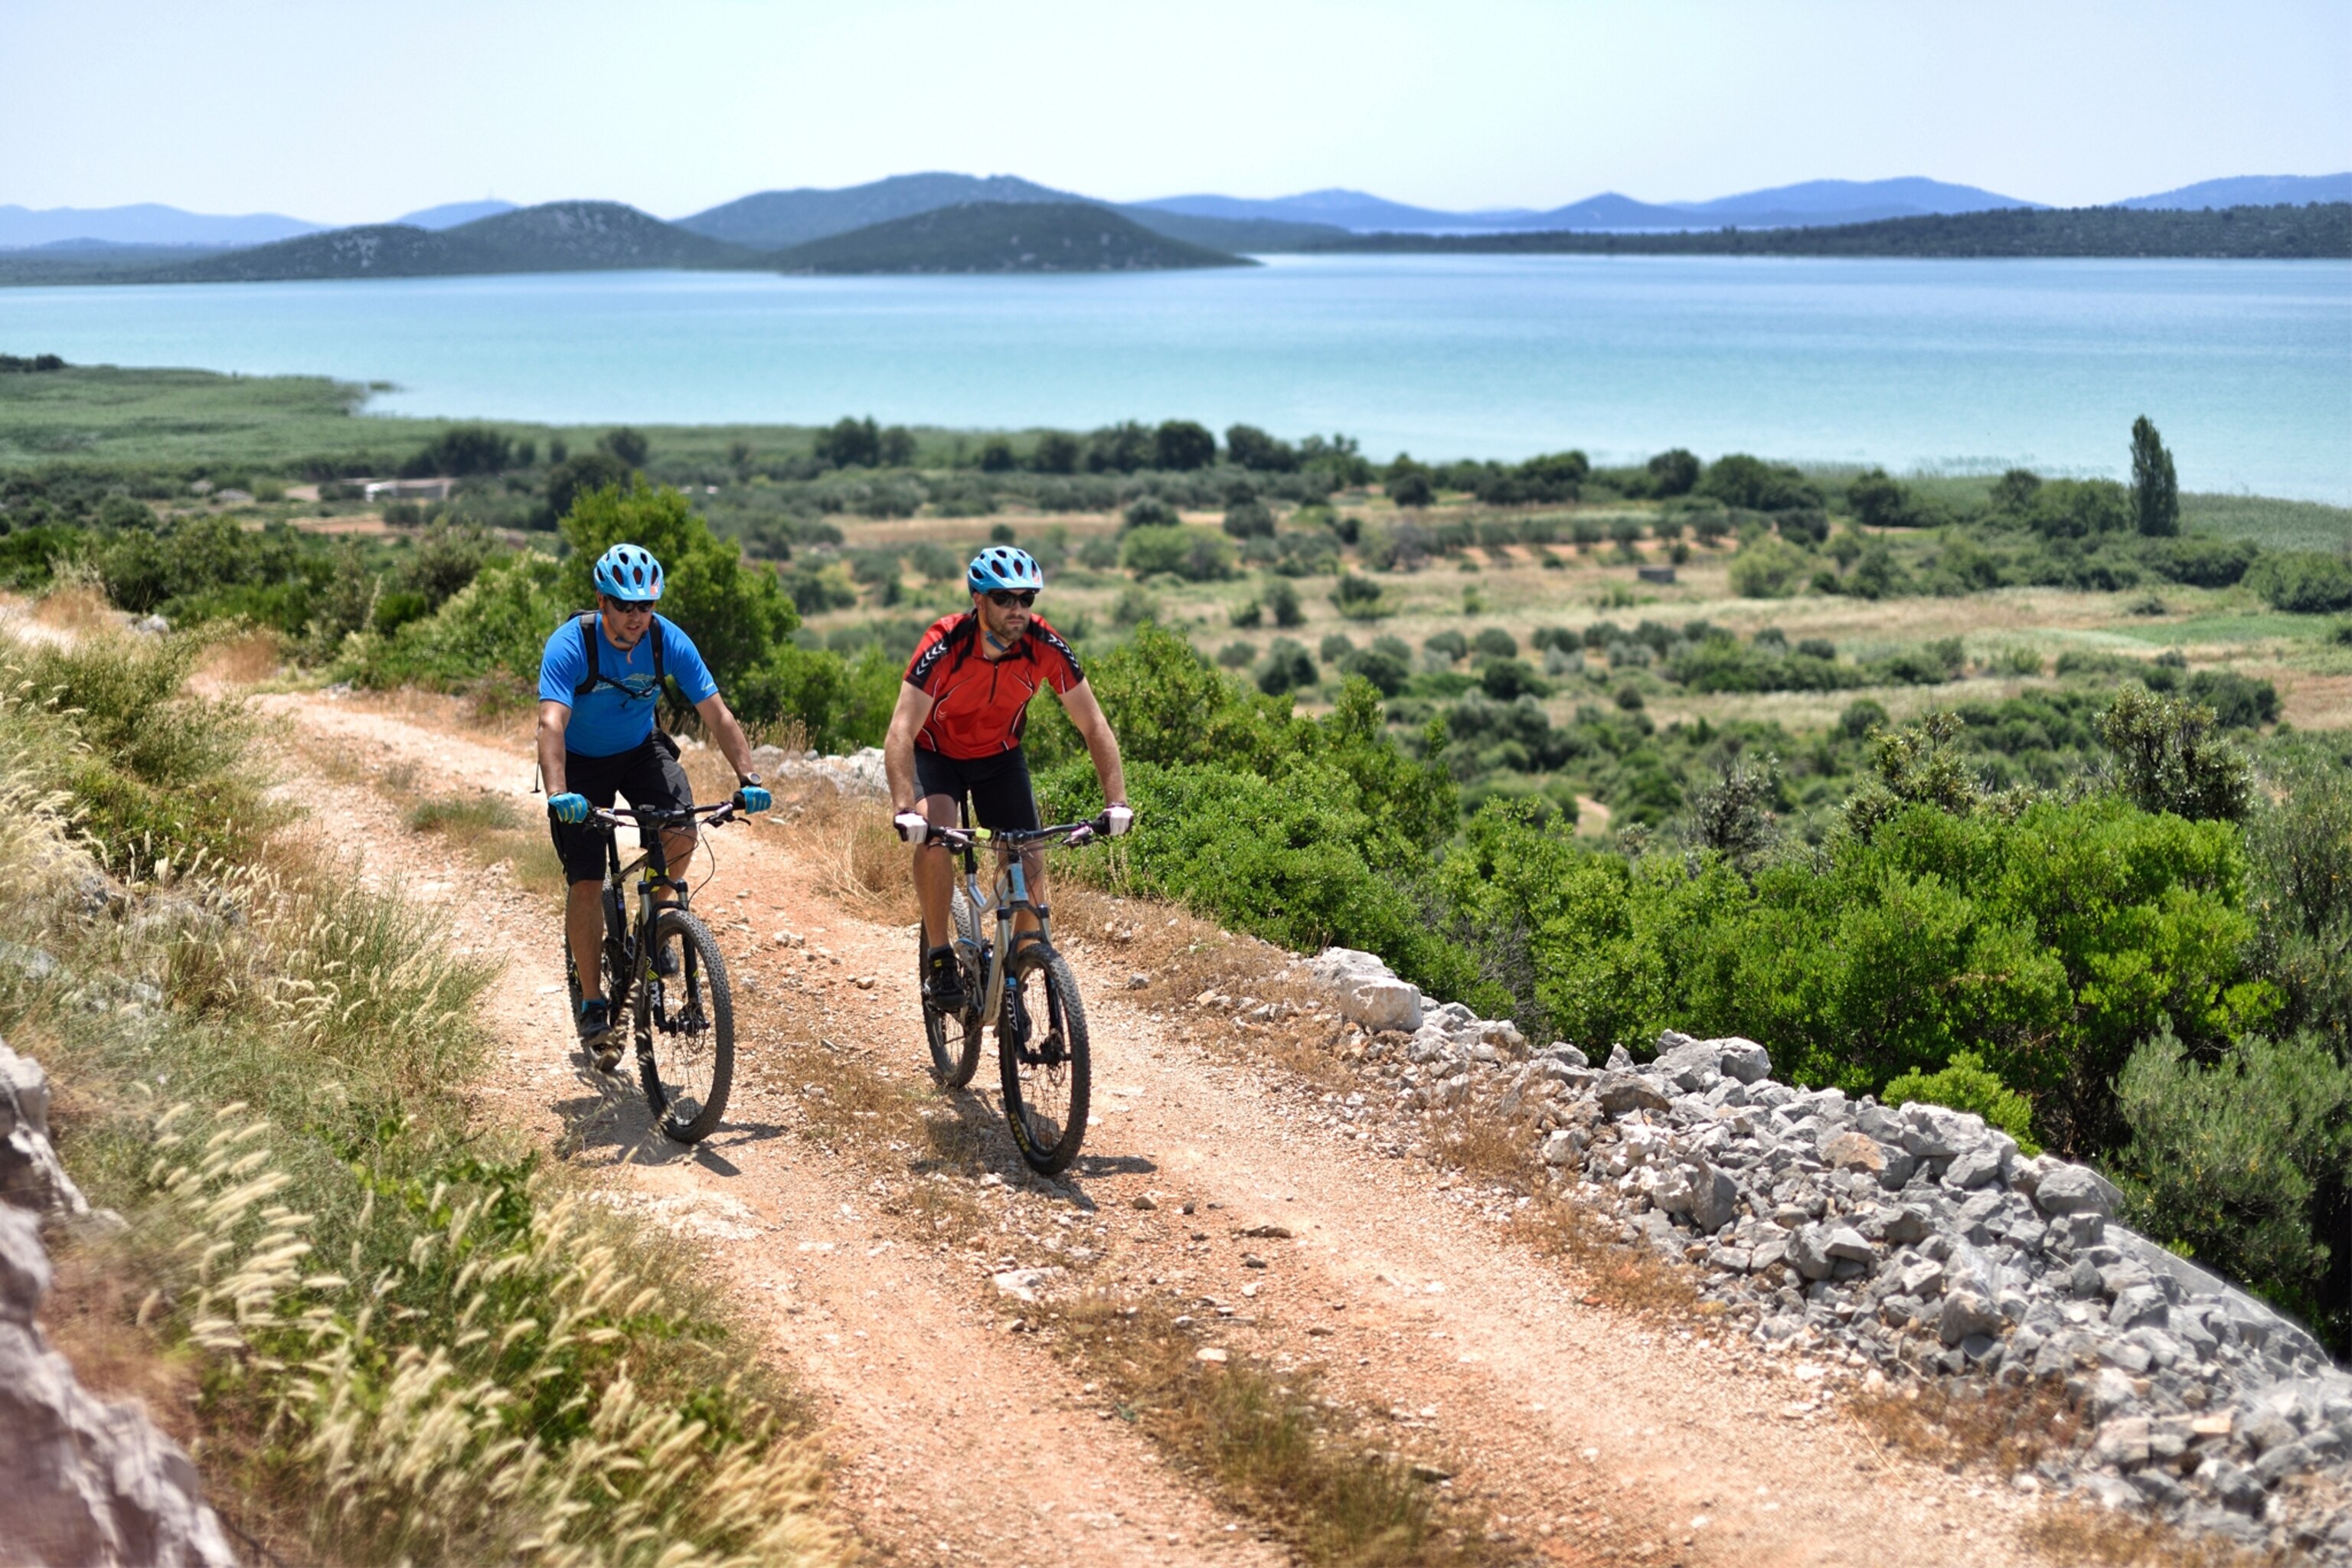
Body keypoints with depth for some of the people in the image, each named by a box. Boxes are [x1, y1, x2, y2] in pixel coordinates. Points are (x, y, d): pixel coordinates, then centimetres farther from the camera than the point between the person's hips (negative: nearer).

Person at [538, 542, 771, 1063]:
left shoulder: (669, 641, -19)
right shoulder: (570, 645, -28)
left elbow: (716, 713, -19)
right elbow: (552, 724, -39)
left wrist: (749, 778, -31)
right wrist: (558, 795, -54)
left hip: (641, 750, 2)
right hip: (581, 761, -2)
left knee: (681, 834, -26)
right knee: (586, 882, -9)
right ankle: (592, 1005, 5)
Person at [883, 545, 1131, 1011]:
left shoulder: (1045, 647, -25)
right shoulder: (944, 645, -33)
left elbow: (1094, 726, -20)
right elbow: (901, 734, -38)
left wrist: (1116, 801, -32)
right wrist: (904, 810, -53)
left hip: (1000, 755, 3)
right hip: (937, 754, -2)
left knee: (1030, 868, -10)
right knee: (932, 831, -31)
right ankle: (940, 958, -16)